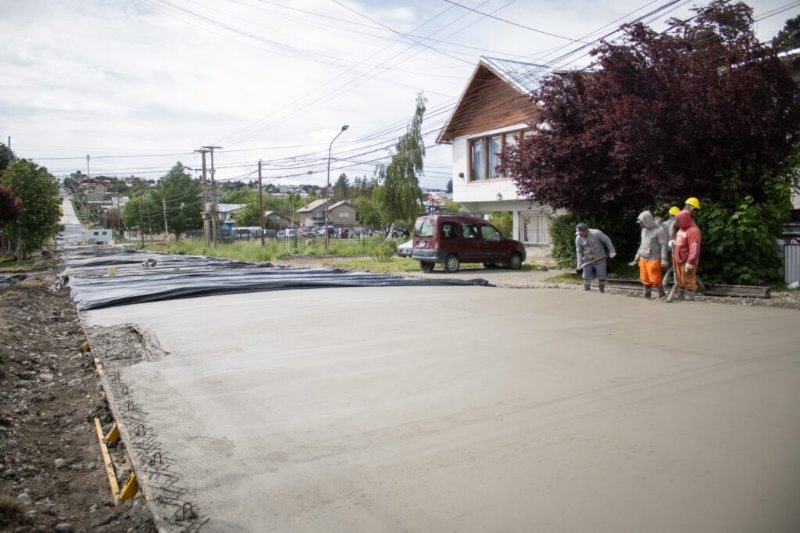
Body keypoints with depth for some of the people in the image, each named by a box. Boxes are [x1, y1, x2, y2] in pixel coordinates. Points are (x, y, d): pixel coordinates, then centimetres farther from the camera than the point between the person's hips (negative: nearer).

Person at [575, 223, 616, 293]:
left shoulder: (596, 233, -16)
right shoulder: (578, 238, -5)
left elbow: (607, 240, -7)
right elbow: (579, 251, 3)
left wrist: (612, 251, -9)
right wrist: (579, 262, -5)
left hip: (600, 259, -2)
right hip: (587, 261, 2)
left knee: (601, 277, 1)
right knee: (586, 278, 0)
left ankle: (602, 292, 16)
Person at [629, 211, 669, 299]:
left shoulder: (658, 230, -9)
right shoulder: (644, 230, 16)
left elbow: (663, 245, -12)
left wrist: (663, 259, -17)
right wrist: (637, 256, 25)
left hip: (653, 259, -7)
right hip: (643, 259, 7)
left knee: (655, 279, -7)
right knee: (645, 280, 9)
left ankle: (662, 295, 4)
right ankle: (647, 296, 18)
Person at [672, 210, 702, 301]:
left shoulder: (693, 231, -17)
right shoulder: (681, 229, 14)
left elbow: (694, 248, -23)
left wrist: (690, 262, -25)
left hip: (687, 262, -10)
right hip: (679, 261, 10)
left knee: (688, 282, -5)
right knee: (680, 281, 18)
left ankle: (689, 299, -2)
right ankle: (680, 298, 29)